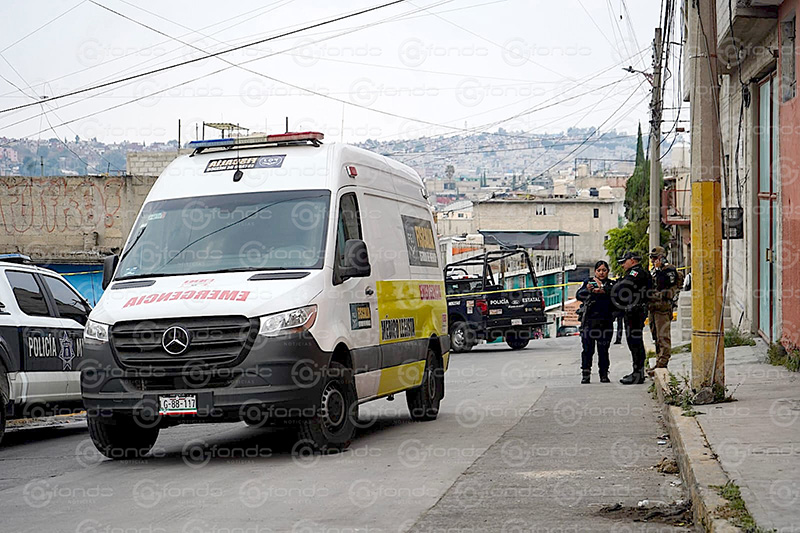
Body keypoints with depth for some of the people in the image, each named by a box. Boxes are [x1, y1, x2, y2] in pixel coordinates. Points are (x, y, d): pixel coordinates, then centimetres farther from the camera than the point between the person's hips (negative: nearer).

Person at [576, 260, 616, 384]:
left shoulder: (611, 284, 10)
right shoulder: (588, 282, 10)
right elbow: (579, 295, -5)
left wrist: (603, 290, -31)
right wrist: (587, 290, -27)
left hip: (605, 322, 1)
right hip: (589, 321, -1)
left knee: (603, 350, 3)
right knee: (588, 350, -5)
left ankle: (604, 375, 10)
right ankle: (585, 375, -1)